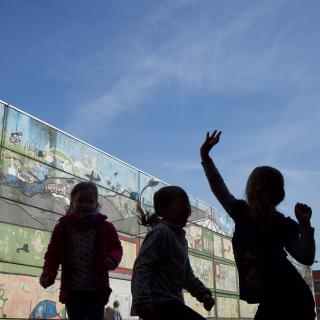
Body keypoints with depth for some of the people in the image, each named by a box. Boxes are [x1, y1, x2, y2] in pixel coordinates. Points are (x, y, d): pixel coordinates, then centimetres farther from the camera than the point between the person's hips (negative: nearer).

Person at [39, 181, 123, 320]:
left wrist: (112, 258, -19)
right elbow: (53, 254, 3)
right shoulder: (62, 227, -1)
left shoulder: (105, 227, -2)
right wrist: (48, 274, -15)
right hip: (72, 290, 1)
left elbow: (116, 248, 5)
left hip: (97, 291, 0)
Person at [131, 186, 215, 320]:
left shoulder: (181, 238, 20)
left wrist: (203, 293, 5)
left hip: (170, 302, 11)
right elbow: (142, 266, -20)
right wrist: (142, 299, -32)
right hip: (158, 302, -11)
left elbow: (187, 275, 21)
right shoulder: (161, 232, -10)